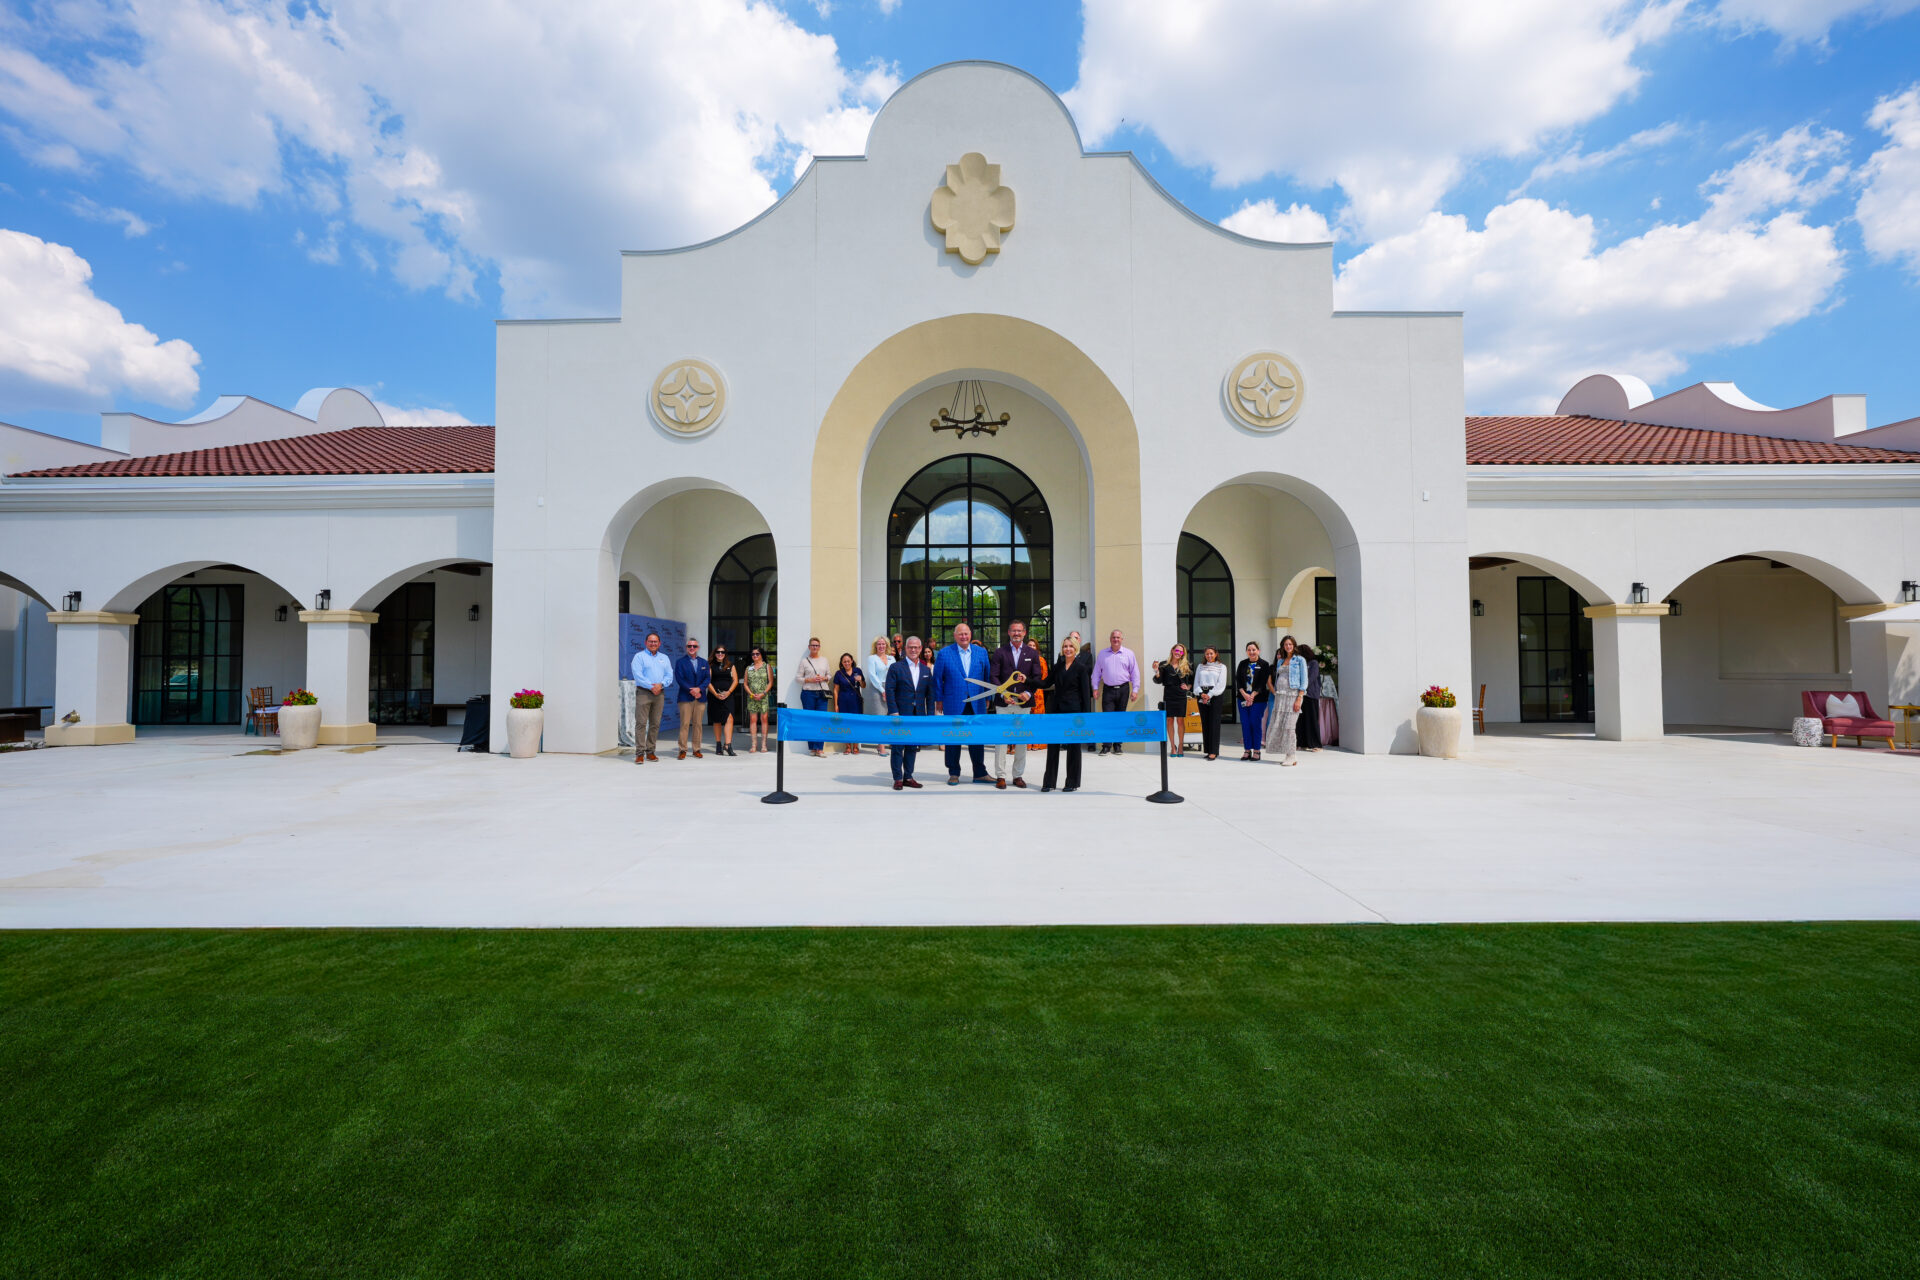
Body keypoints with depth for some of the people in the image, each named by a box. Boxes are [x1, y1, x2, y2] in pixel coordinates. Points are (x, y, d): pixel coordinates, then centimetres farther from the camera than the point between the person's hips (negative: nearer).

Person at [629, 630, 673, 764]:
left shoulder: (664, 658, 17)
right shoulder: (639, 656, 4)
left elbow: (669, 676, 9)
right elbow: (637, 675, -8)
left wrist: (661, 684, -10)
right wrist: (651, 687, -14)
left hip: (659, 693, 4)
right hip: (643, 693, -4)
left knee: (655, 724, 5)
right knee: (641, 723, -8)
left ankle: (650, 751, 12)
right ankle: (640, 753, -7)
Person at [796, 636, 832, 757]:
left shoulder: (824, 660, 14)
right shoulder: (804, 661, 5)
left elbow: (830, 675, 17)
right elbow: (799, 678, 3)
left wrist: (824, 678, -3)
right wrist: (810, 680, -11)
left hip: (822, 693, 2)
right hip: (808, 693, -2)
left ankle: (820, 748, -2)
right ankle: (811, 748, 8)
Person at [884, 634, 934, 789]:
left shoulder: (926, 671, 12)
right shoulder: (895, 667, 0)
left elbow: (930, 694, 12)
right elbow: (890, 690, -5)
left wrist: (930, 715, 4)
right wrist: (893, 712, -13)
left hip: (918, 716, 4)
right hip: (900, 715, -4)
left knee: (912, 747, 9)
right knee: (898, 746, -1)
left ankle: (908, 777, 18)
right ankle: (898, 779, 7)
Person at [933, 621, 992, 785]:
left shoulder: (981, 652, 7)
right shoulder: (944, 653, -1)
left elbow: (987, 676, 10)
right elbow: (937, 678, 2)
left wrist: (988, 698, 7)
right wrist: (939, 700, 0)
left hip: (977, 704, 2)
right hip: (953, 703, -2)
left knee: (977, 739, 7)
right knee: (953, 740, 6)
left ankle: (980, 773, 17)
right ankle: (953, 774, 17)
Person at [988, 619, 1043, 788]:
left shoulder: (1032, 654, 10)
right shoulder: (999, 652, 5)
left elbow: (1037, 677, 4)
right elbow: (993, 676, -1)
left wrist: (1028, 692, -13)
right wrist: (1003, 694, -15)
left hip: (1024, 702, 2)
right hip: (1003, 702, -1)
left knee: (1022, 740, 6)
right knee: (1001, 739, -1)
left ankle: (1019, 776, 16)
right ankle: (1000, 776, 7)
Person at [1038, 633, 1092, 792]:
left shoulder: (1081, 668, -3)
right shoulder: (1057, 666, 10)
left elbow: (1086, 693, -5)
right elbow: (1046, 683, 10)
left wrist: (1085, 715, -9)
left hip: (1073, 710, -4)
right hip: (1057, 710, 4)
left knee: (1073, 746, 4)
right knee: (1052, 745, 5)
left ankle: (1073, 782, 13)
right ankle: (1049, 781, 11)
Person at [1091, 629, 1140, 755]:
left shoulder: (1129, 653, 6)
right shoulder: (1102, 654, 8)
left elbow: (1135, 673, 7)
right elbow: (1097, 672, 12)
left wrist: (1135, 690, 1)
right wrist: (1095, 688, 6)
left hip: (1123, 689, 0)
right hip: (1108, 689, 0)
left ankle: (1117, 746, 13)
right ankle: (1106, 746, -5)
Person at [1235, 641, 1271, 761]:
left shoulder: (1264, 664, 1)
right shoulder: (1242, 664, 11)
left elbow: (1263, 682, -6)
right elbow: (1237, 680, 4)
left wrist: (1252, 695, -15)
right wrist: (1244, 694, -11)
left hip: (1258, 698, -3)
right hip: (1243, 698, 3)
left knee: (1256, 723, -3)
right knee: (1245, 724, 2)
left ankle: (1256, 751, 5)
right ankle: (1247, 750, 9)